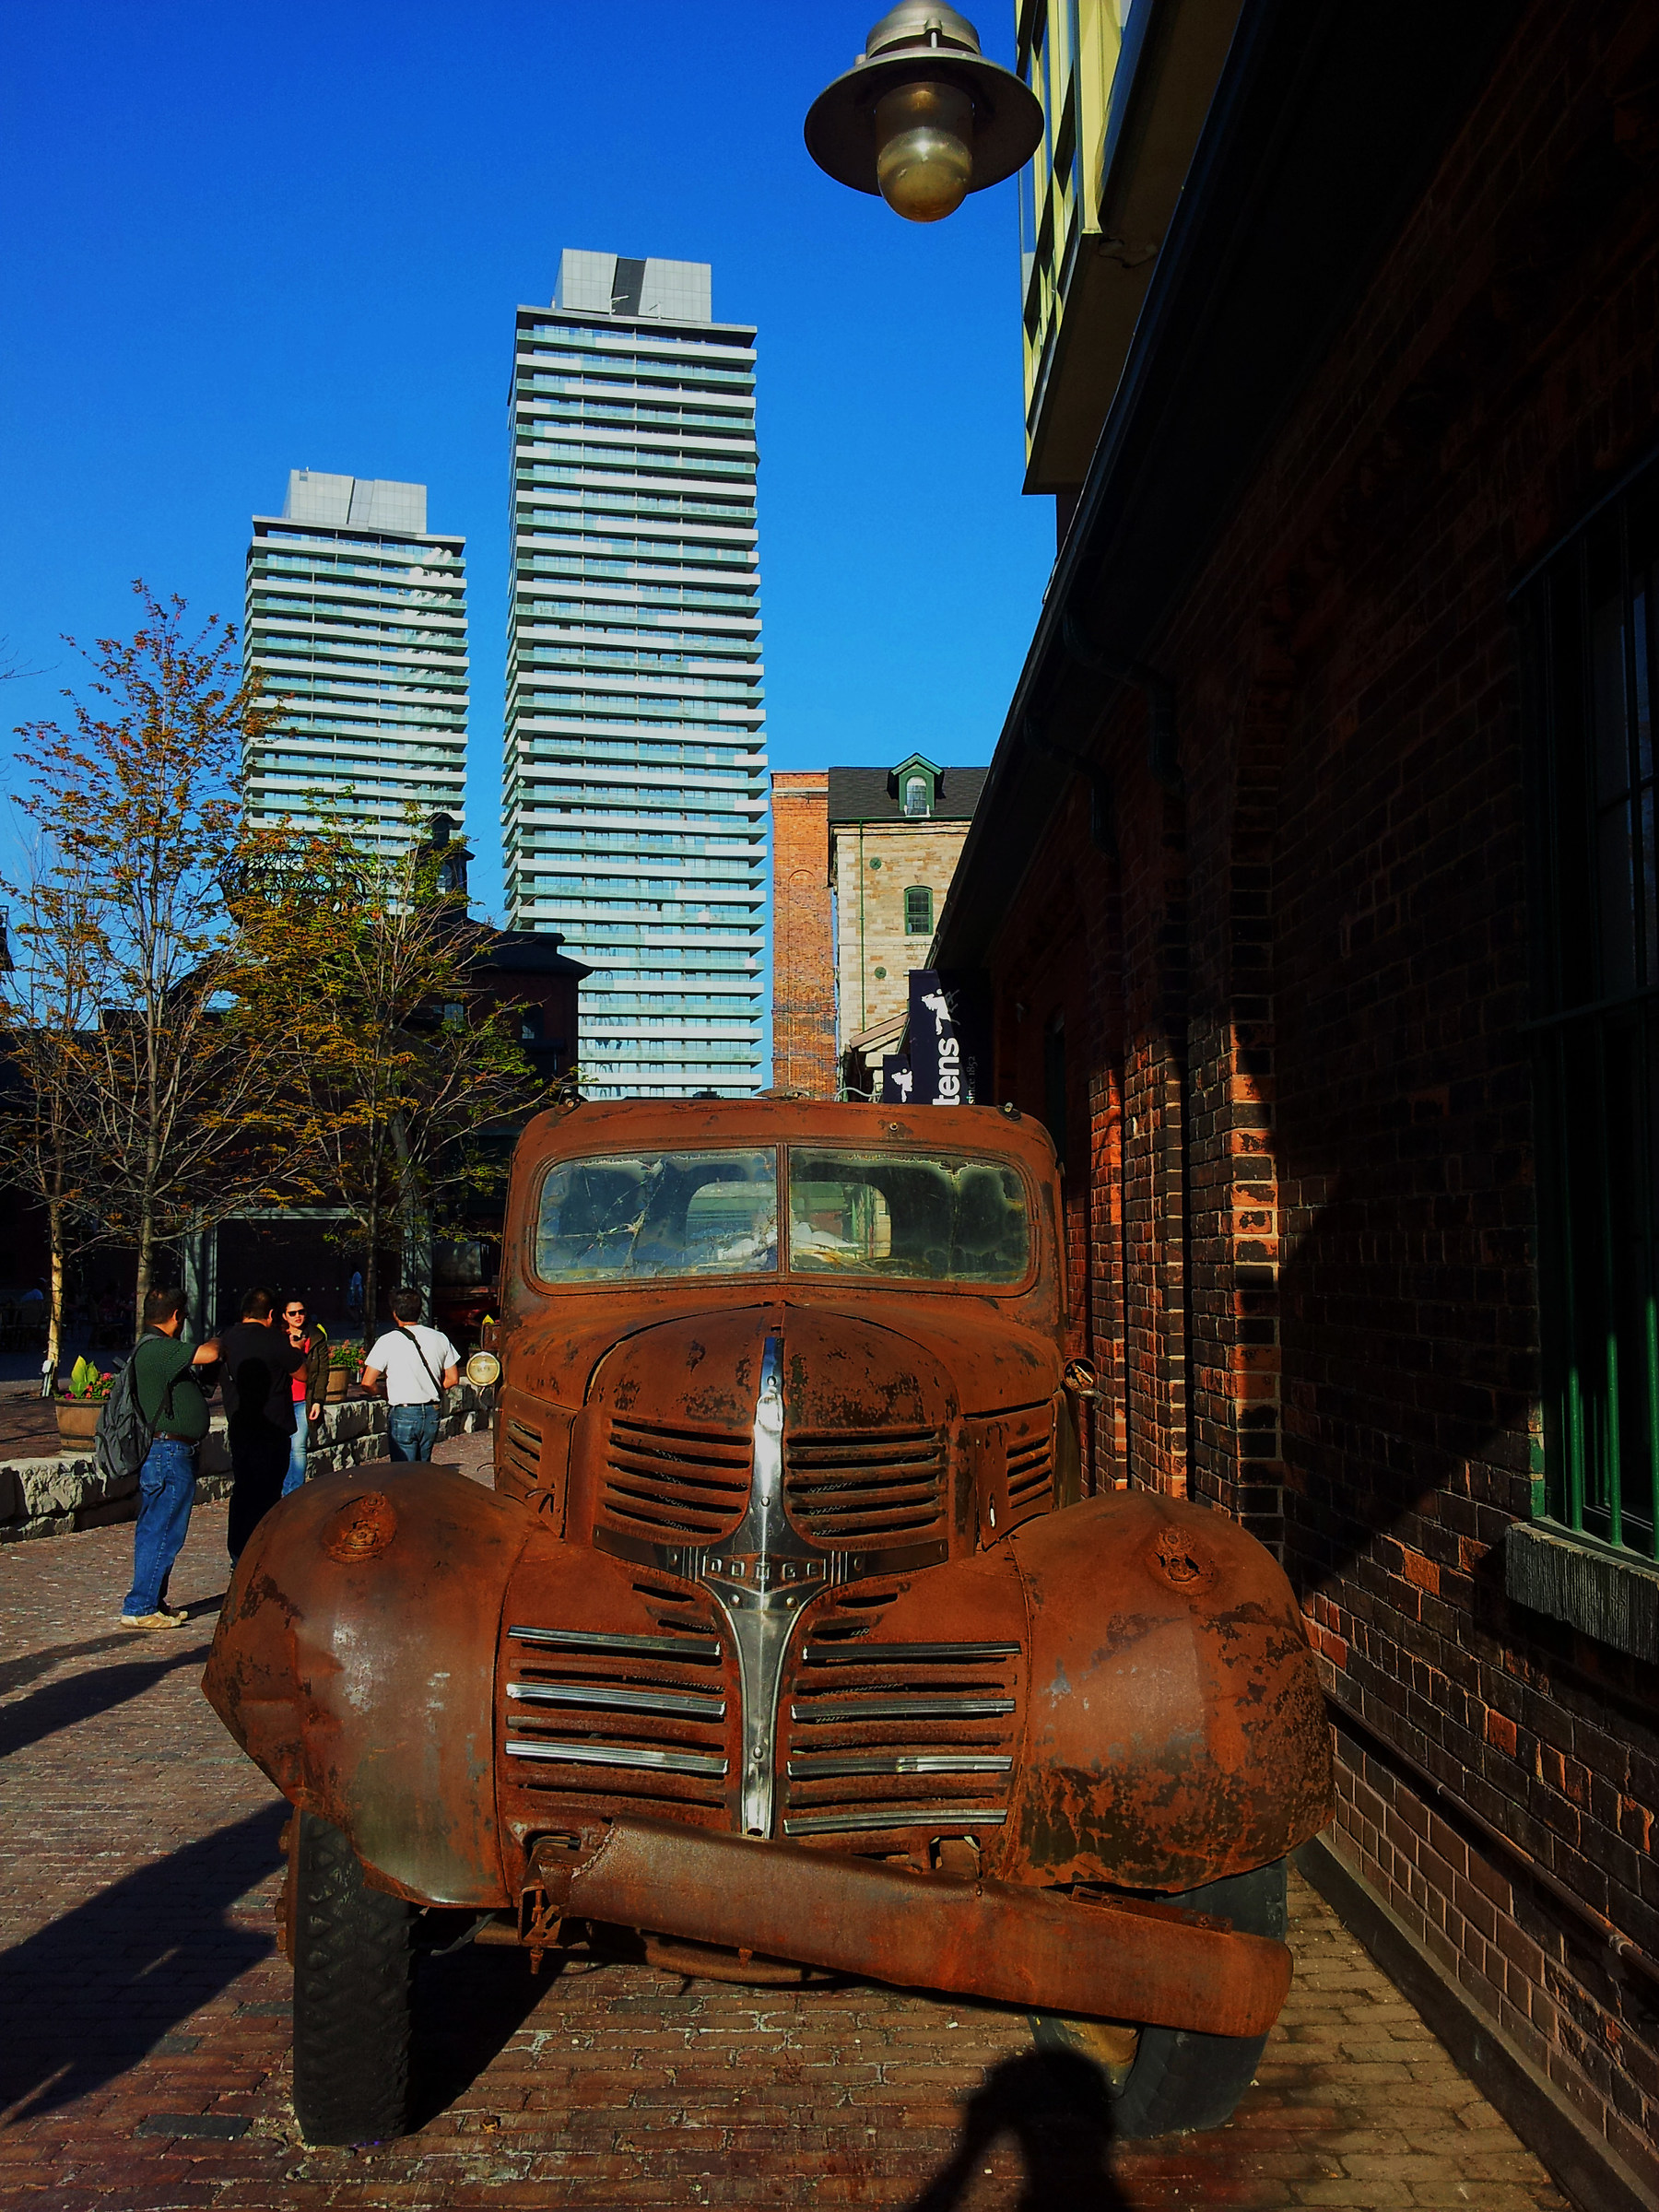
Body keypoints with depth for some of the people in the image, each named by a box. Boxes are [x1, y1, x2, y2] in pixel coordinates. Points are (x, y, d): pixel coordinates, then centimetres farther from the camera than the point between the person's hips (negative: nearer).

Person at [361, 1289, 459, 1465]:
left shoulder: (387, 1342, -9)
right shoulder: (440, 1338, 3)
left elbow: (368, 1384, -10)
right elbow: (453, 1379, 8)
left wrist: (386, 1393, 9)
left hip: (403, 1415, -4)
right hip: (432, 1413, 4)